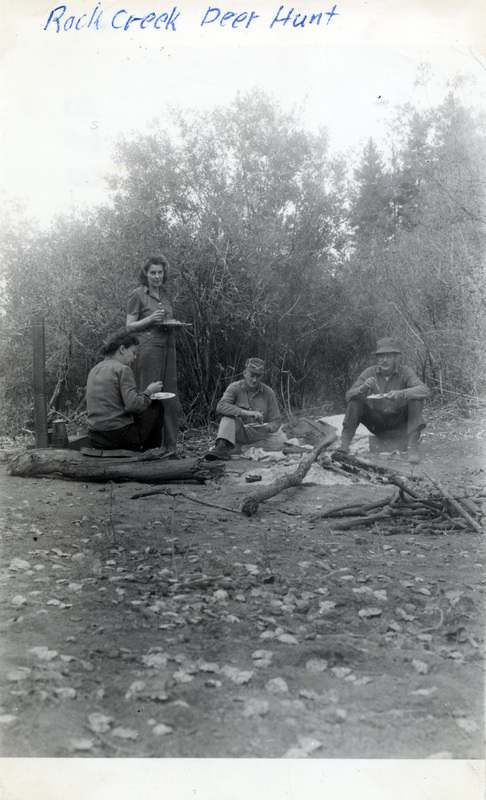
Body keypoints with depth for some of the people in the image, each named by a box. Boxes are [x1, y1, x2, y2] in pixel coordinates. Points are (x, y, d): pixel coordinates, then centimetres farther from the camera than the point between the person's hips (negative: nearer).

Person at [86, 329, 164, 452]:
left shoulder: (94, 370, 14)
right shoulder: (123, 370, -10)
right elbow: (133, 405, -20)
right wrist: (149, 391, -3)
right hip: (119, 436, -8)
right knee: (157, 406, 12)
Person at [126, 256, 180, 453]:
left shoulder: (165, 295, 17)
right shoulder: (138, 295, -1)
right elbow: (130, 326, -2)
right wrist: (150, 319, -15)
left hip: (168, 348, 6)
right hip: (148, 348, -6)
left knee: (171, 399, 5)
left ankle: (171, 445, 12)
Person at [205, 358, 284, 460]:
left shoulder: (268, 392, 1)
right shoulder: (235, 388, -4)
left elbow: (276, 421, 4)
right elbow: (221, 406, -23)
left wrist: (268, 428, -21)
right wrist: (246, 412, -34)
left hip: (259, 436, 2)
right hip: (239, 432, -2)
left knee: (281, 439, -27)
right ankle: (222, 446, -45)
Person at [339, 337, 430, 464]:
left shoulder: (405, 372, -12)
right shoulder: (369, 373, -8)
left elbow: (424, 390, -28)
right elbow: (348, 395, -13)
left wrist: (402, 393, -45)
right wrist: (362, 388, -35)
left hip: (398, 423, -1)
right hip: (376, 422, 1)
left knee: (415, 399, -25)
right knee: (355, 401, -20)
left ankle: (413, 446, -26)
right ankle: (345, 442, -18)